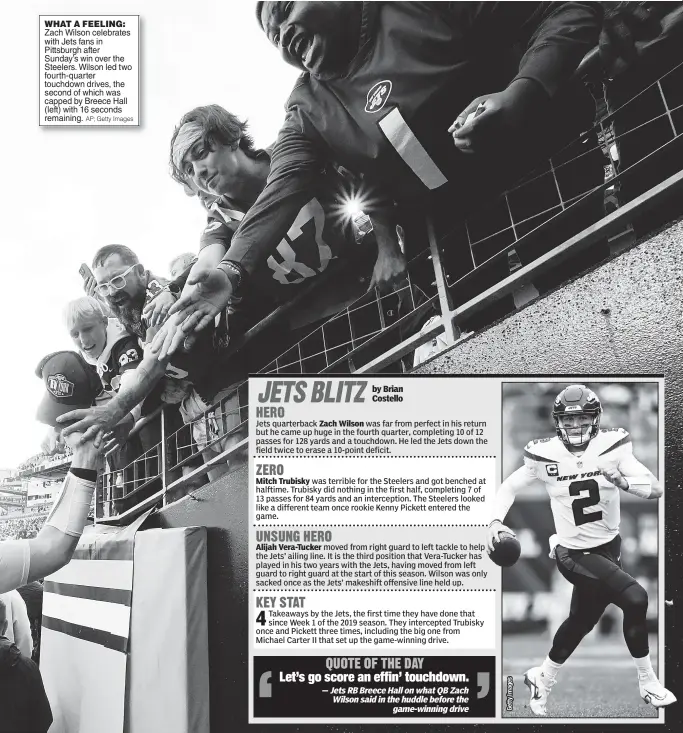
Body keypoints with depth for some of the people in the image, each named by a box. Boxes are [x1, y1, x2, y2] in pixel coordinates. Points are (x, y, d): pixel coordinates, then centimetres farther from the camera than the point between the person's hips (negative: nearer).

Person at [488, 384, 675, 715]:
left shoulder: (612, 445, -13)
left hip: (608, 547, 4)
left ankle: (543, 678, 42)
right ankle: (648, 682, -1)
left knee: (582, 620, 18)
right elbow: (510, 486, 1)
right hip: (574, 553, -4)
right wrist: (496, 520, -15)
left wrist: (623, 481, -38)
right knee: (635, 599, -20)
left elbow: (656, 489, -20)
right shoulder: (545, 454, -14)